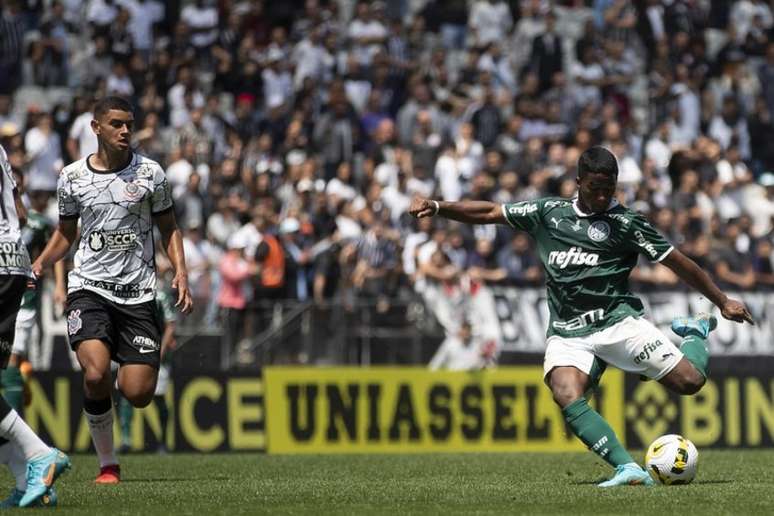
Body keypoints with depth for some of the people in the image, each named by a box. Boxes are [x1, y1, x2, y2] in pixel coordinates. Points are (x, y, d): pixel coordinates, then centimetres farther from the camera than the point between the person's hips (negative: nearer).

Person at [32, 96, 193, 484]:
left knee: (137, 394, -8)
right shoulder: (71, 177, 4)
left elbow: (169, 229, 12)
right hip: (89, 288, 0)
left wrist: (180, 274, -3)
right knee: (96, 374, -24)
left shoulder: (150, 173, 3)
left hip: (138, 292, 0)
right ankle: (107, 463, -5)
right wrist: (38, 265, 1)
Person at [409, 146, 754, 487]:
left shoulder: (625, 223, 2)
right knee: (567, 398, -29)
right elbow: (489, 213, 18)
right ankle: (628, 469, -34)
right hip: (568, 334, 2)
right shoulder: (548, 212, 13)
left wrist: (723, 301, 7)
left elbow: (678, 263, 6)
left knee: (690, 381, -13)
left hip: (617, 321, -2)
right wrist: (437, 207, 9)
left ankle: (695, 334, 23)